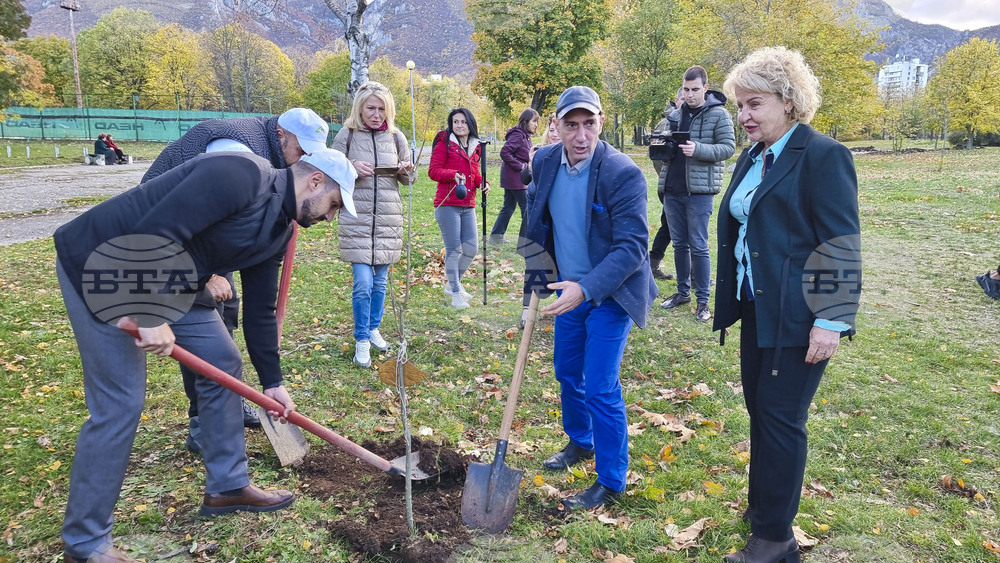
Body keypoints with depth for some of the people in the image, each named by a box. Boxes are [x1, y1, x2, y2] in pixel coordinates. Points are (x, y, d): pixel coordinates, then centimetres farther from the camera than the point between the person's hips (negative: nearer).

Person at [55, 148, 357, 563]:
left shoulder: (279, 230, 6)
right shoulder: (241, 175, -23)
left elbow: (260, 310, 12)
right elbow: (157, 233, -31)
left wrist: (272, 381, 13)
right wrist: (154, 317, -28)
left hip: (165, 280, 10)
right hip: (97, 264, -10)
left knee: (223, 363, 10)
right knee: (120, 404, -8)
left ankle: (227, 487, 25)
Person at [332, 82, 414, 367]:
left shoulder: (396, 137, 5)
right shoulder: (347, 135, -2)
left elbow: (407, 179, 14)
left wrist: (405, 171, -9)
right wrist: (350, 168, -16)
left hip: (388, 219, 3)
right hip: (356, 218, -3)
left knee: (380, 281, 13)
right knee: (363, 283, -7)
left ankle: (374, 329, 32)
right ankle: (361, 341, 8)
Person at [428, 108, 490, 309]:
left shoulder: (475, 147, 15)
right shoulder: (444, 143, -4)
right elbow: (433, 170, -8)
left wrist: (483, 182, 3)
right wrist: (453, 174, -24)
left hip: (468, 205, 7)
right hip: (447, 204, -6)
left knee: (471, 248, 9)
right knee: (453, 249, -1)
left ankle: (453, 284, 31)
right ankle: (455, 293, 12)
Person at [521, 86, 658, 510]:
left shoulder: (623, 174, -23)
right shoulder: (544, 162, -4)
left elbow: (632, 247, -25)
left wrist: (585, 289, -35)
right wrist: (537, 272, 9)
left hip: (609, 294, -6)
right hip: (570, 288, 7)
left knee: (600, 388, -5)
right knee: (568, 373, 20)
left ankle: (610, 481, 14)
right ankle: (580, 442, 46)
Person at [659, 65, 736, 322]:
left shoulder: (719, 114, -4)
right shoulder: (676, 114, 12)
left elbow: (728, 146, -9)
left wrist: (698, 149, -24)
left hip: (699, 190, -5)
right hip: (672, 189, 5)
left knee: (698, 246, -2)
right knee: (679, 244, 13)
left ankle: (703, 300, 7)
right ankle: (683, 291, 26)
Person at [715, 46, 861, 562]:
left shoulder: (822, 156, -13)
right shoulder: (752, 158, 11)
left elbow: (843, 244, -16)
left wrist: (831, 320, -20)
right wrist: (730, 303, 17)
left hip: (798, 316, -8)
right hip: (758, 309, 8)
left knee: (780, 417, 0)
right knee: (759, 409, 16)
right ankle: (762, 506, 34)